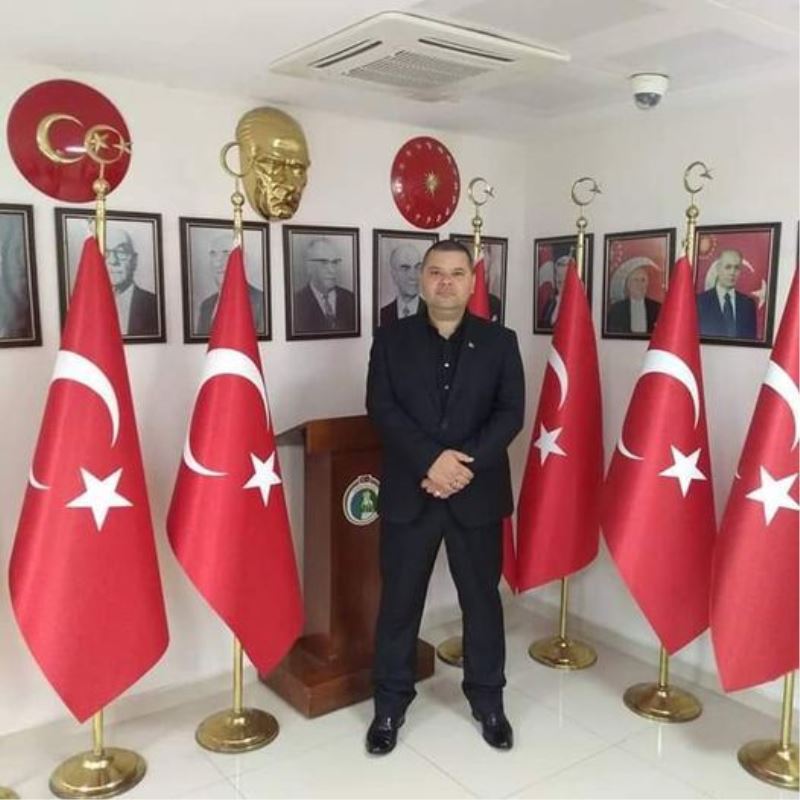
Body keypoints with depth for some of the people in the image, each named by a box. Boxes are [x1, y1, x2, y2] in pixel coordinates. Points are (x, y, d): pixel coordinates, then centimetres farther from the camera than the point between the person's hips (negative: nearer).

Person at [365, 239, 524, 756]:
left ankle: (488, 701, 31)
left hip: (477, 494, 1)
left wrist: (466, 463, -17)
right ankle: (391, 704, 26)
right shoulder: (391, 339, 3)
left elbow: (511, 412, -4)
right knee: (399, 600, 9)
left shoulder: (499, 341, 4)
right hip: (409, 493, 0)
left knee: (483, 598, 12)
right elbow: (382, 409, -7)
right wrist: (430, 461, -19)